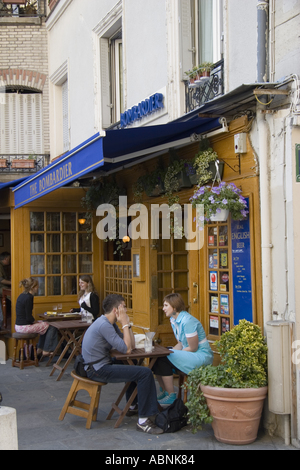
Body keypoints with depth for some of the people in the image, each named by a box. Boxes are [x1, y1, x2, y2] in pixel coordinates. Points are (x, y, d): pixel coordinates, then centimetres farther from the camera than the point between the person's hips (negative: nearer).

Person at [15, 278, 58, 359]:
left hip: (18, 326, 10)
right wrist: (36, 322, -4)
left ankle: (40, 350, 27)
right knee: (51, 327, 0)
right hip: (24, 327, -10)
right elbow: (29, 317, -20)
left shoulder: (22, 296, 11)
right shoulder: (28, 297, -19)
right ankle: (46, 351, 7)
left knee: (44, 324, 26)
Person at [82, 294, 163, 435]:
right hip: (98, 370, -11)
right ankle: (143, 420, -17)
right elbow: (127, 349, -20)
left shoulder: (109, 323, 12)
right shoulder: (104, 325, -20)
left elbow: (132, 345, 11)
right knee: (145, 373, -18)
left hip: (101, 364, 11)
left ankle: (133, 407, 40)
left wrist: (127, 324, 2)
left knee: (135, 365, 32)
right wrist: (125, 324, -12)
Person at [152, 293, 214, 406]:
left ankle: (171, 397, -14)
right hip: (188, 354, 10)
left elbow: (193, 348, -20)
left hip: (201, 356, -10)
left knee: (163, 360, -24)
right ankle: (164, 392, 10)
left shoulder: (187, 321, -21)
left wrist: (171, 353, -14)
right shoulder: (174, 320, 9)